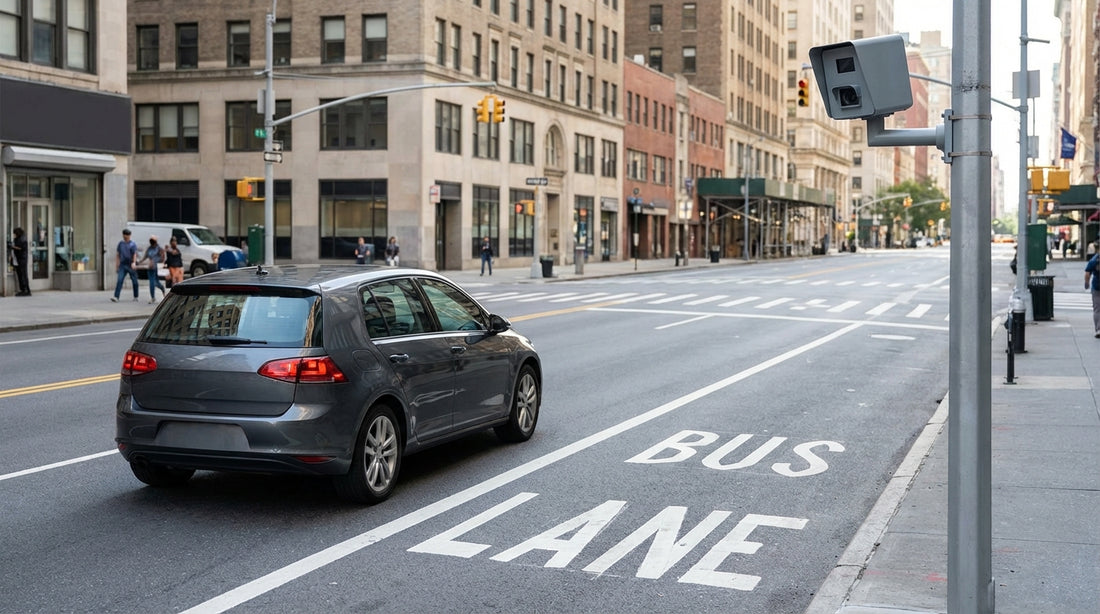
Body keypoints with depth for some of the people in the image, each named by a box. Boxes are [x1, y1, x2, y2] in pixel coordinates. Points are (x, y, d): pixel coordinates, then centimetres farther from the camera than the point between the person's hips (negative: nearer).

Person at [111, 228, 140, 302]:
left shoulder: (133, 244, -2)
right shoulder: (120, 243, 11)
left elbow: (135, 254, -13)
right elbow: (117, 254, 16)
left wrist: (133, 263, -28)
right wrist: (116, 264, 11)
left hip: (131, 266, -3)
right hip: (122, 265, 3)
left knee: (134, 282, 6)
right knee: (119, 280, -10)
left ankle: (135, 297, 19)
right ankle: (116, 297, -18)